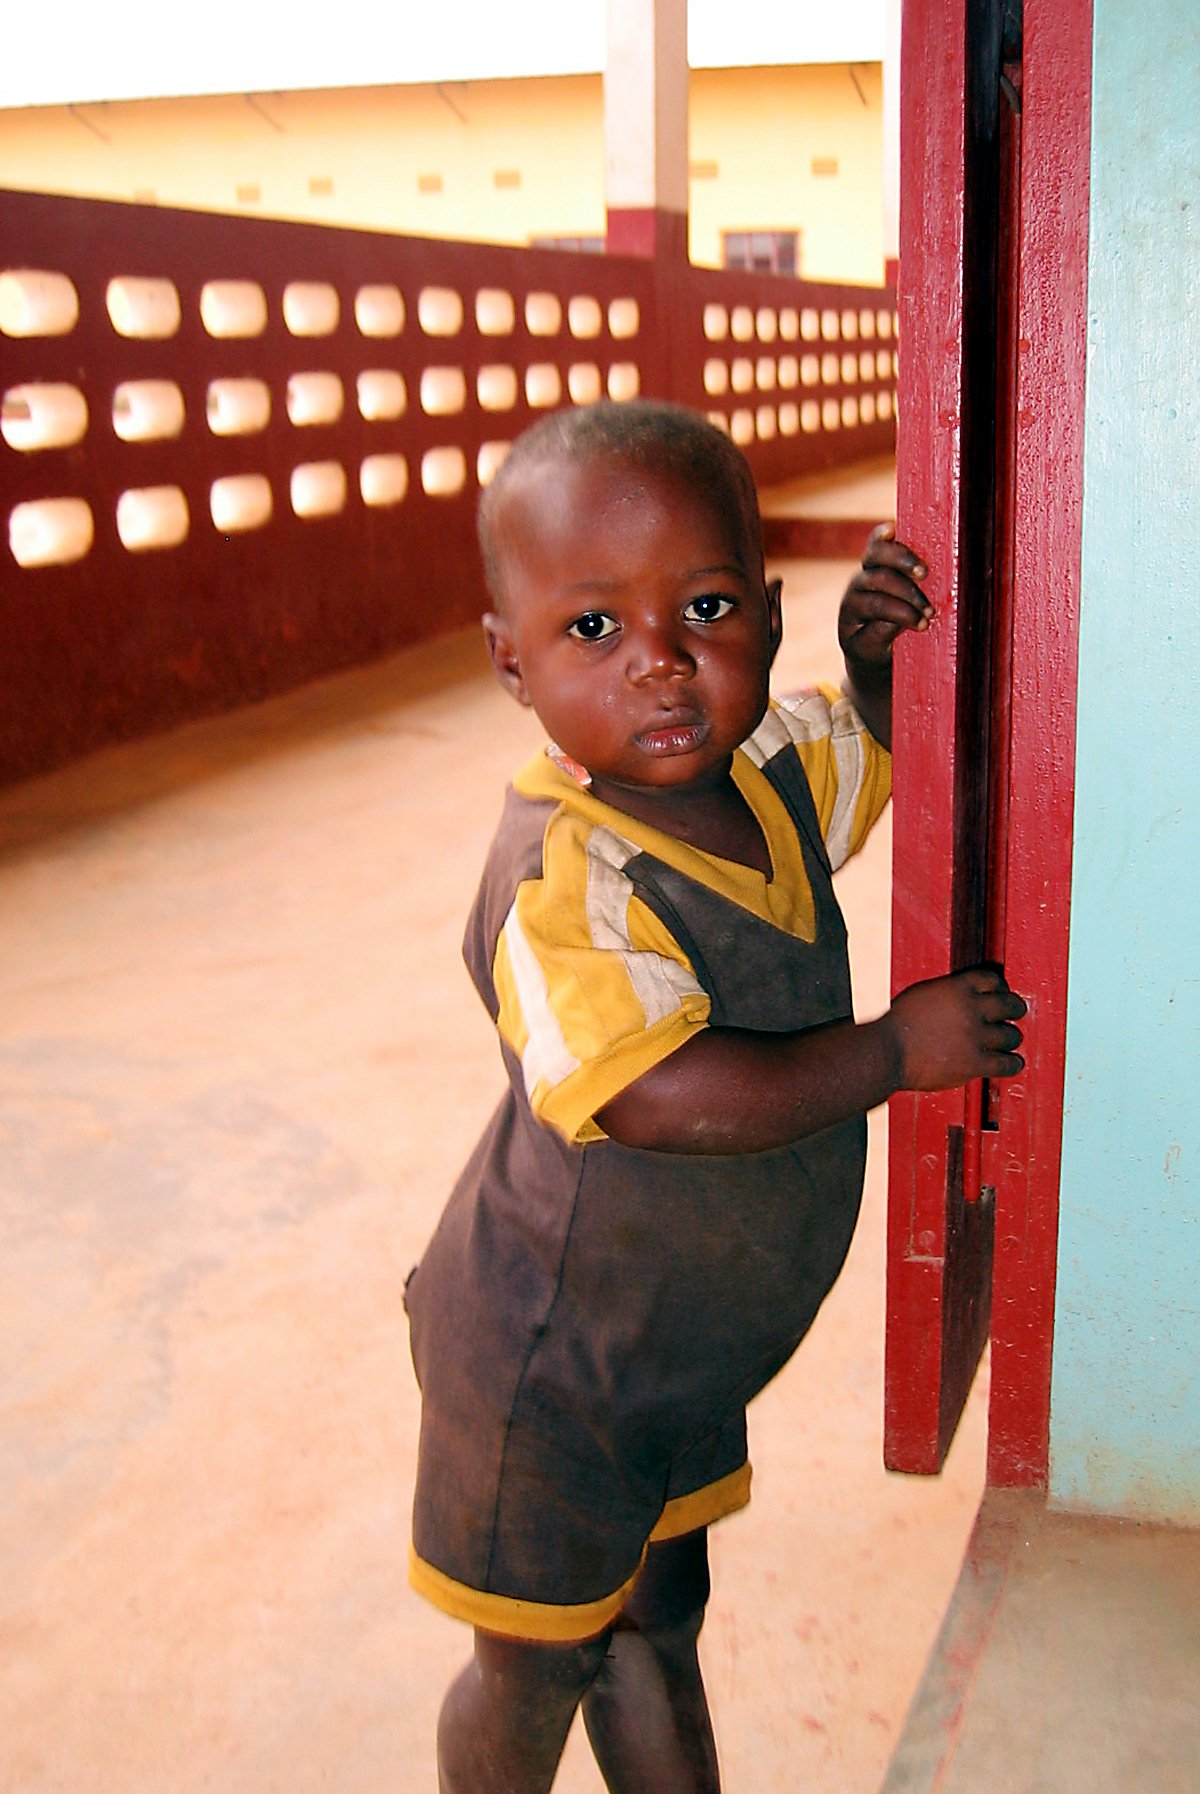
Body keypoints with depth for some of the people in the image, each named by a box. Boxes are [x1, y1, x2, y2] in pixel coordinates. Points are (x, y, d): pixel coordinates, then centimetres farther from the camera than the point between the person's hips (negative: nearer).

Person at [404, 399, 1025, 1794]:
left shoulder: (771, 771, -6)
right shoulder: (565, 880, -31)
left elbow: (888, 743, 16)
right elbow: (666, 1096, -42)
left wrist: (877, 651, -6)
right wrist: (898, 1048, -30)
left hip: (689, 1353, 7)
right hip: (552, 1361, -7)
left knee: (655, 1622, 27)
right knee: (536, 1661, 15)